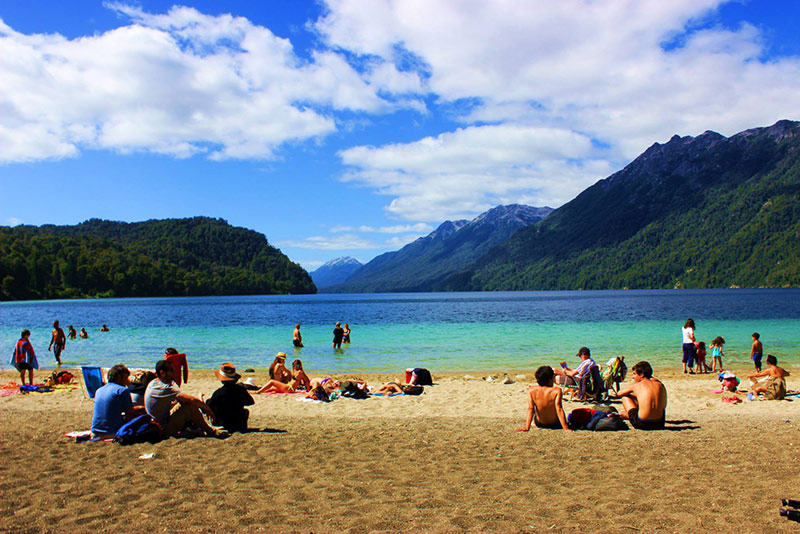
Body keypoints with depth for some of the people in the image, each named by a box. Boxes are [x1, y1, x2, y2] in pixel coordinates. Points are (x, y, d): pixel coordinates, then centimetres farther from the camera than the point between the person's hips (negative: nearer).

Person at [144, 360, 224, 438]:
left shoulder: (153, 383, 7)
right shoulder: (164, 388, -25)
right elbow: (192, 400, -28)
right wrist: (207, 408, -15)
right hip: (164, 430, -10)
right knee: (190, 406, -22)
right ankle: (209, 431, -8)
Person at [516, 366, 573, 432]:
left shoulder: (531, 390, -18)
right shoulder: (557, 391, -25)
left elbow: (530, 409, -19)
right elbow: (559, 410, -27)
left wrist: (527, 427, -18)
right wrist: (566, 428, -23)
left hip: (539, 424, 1)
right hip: (555, 424, -1)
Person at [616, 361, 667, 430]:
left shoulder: (636, 385, 1)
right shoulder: (660, 385, 8)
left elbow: (619, 394, 17)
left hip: (642, 424, -4)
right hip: (659, 424, 4)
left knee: (625, 397, 15)